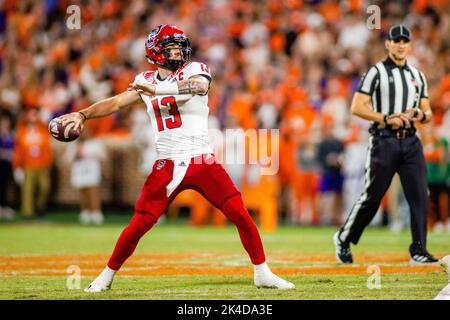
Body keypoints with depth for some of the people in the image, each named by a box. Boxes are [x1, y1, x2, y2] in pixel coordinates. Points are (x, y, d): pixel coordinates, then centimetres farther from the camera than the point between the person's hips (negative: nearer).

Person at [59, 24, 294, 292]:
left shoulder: (194, 70, -2)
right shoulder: (146, 81, 12)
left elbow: (200, 85, -25)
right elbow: (116, 103, 8)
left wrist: (157, 89, -34)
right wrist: (82, 115, -8)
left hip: (203, 162, -2)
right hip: (167, 167, 2)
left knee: (241, 215, -9)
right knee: (139, 224, -4)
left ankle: (263, 273, 5)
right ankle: (107, 275, 13)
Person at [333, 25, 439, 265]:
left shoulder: (417, 76, 17)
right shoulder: (376, 72, 0)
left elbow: (428, 113, 18)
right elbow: (357, 107, -7)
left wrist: (421, 115, -6)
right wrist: (386, 119, -16)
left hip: (411, 141, 5)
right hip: (384, 141, -5)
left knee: (420, 195, -5)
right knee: (372, 195, -1)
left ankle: (419, 252, -2)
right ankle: (343, 239, 17)